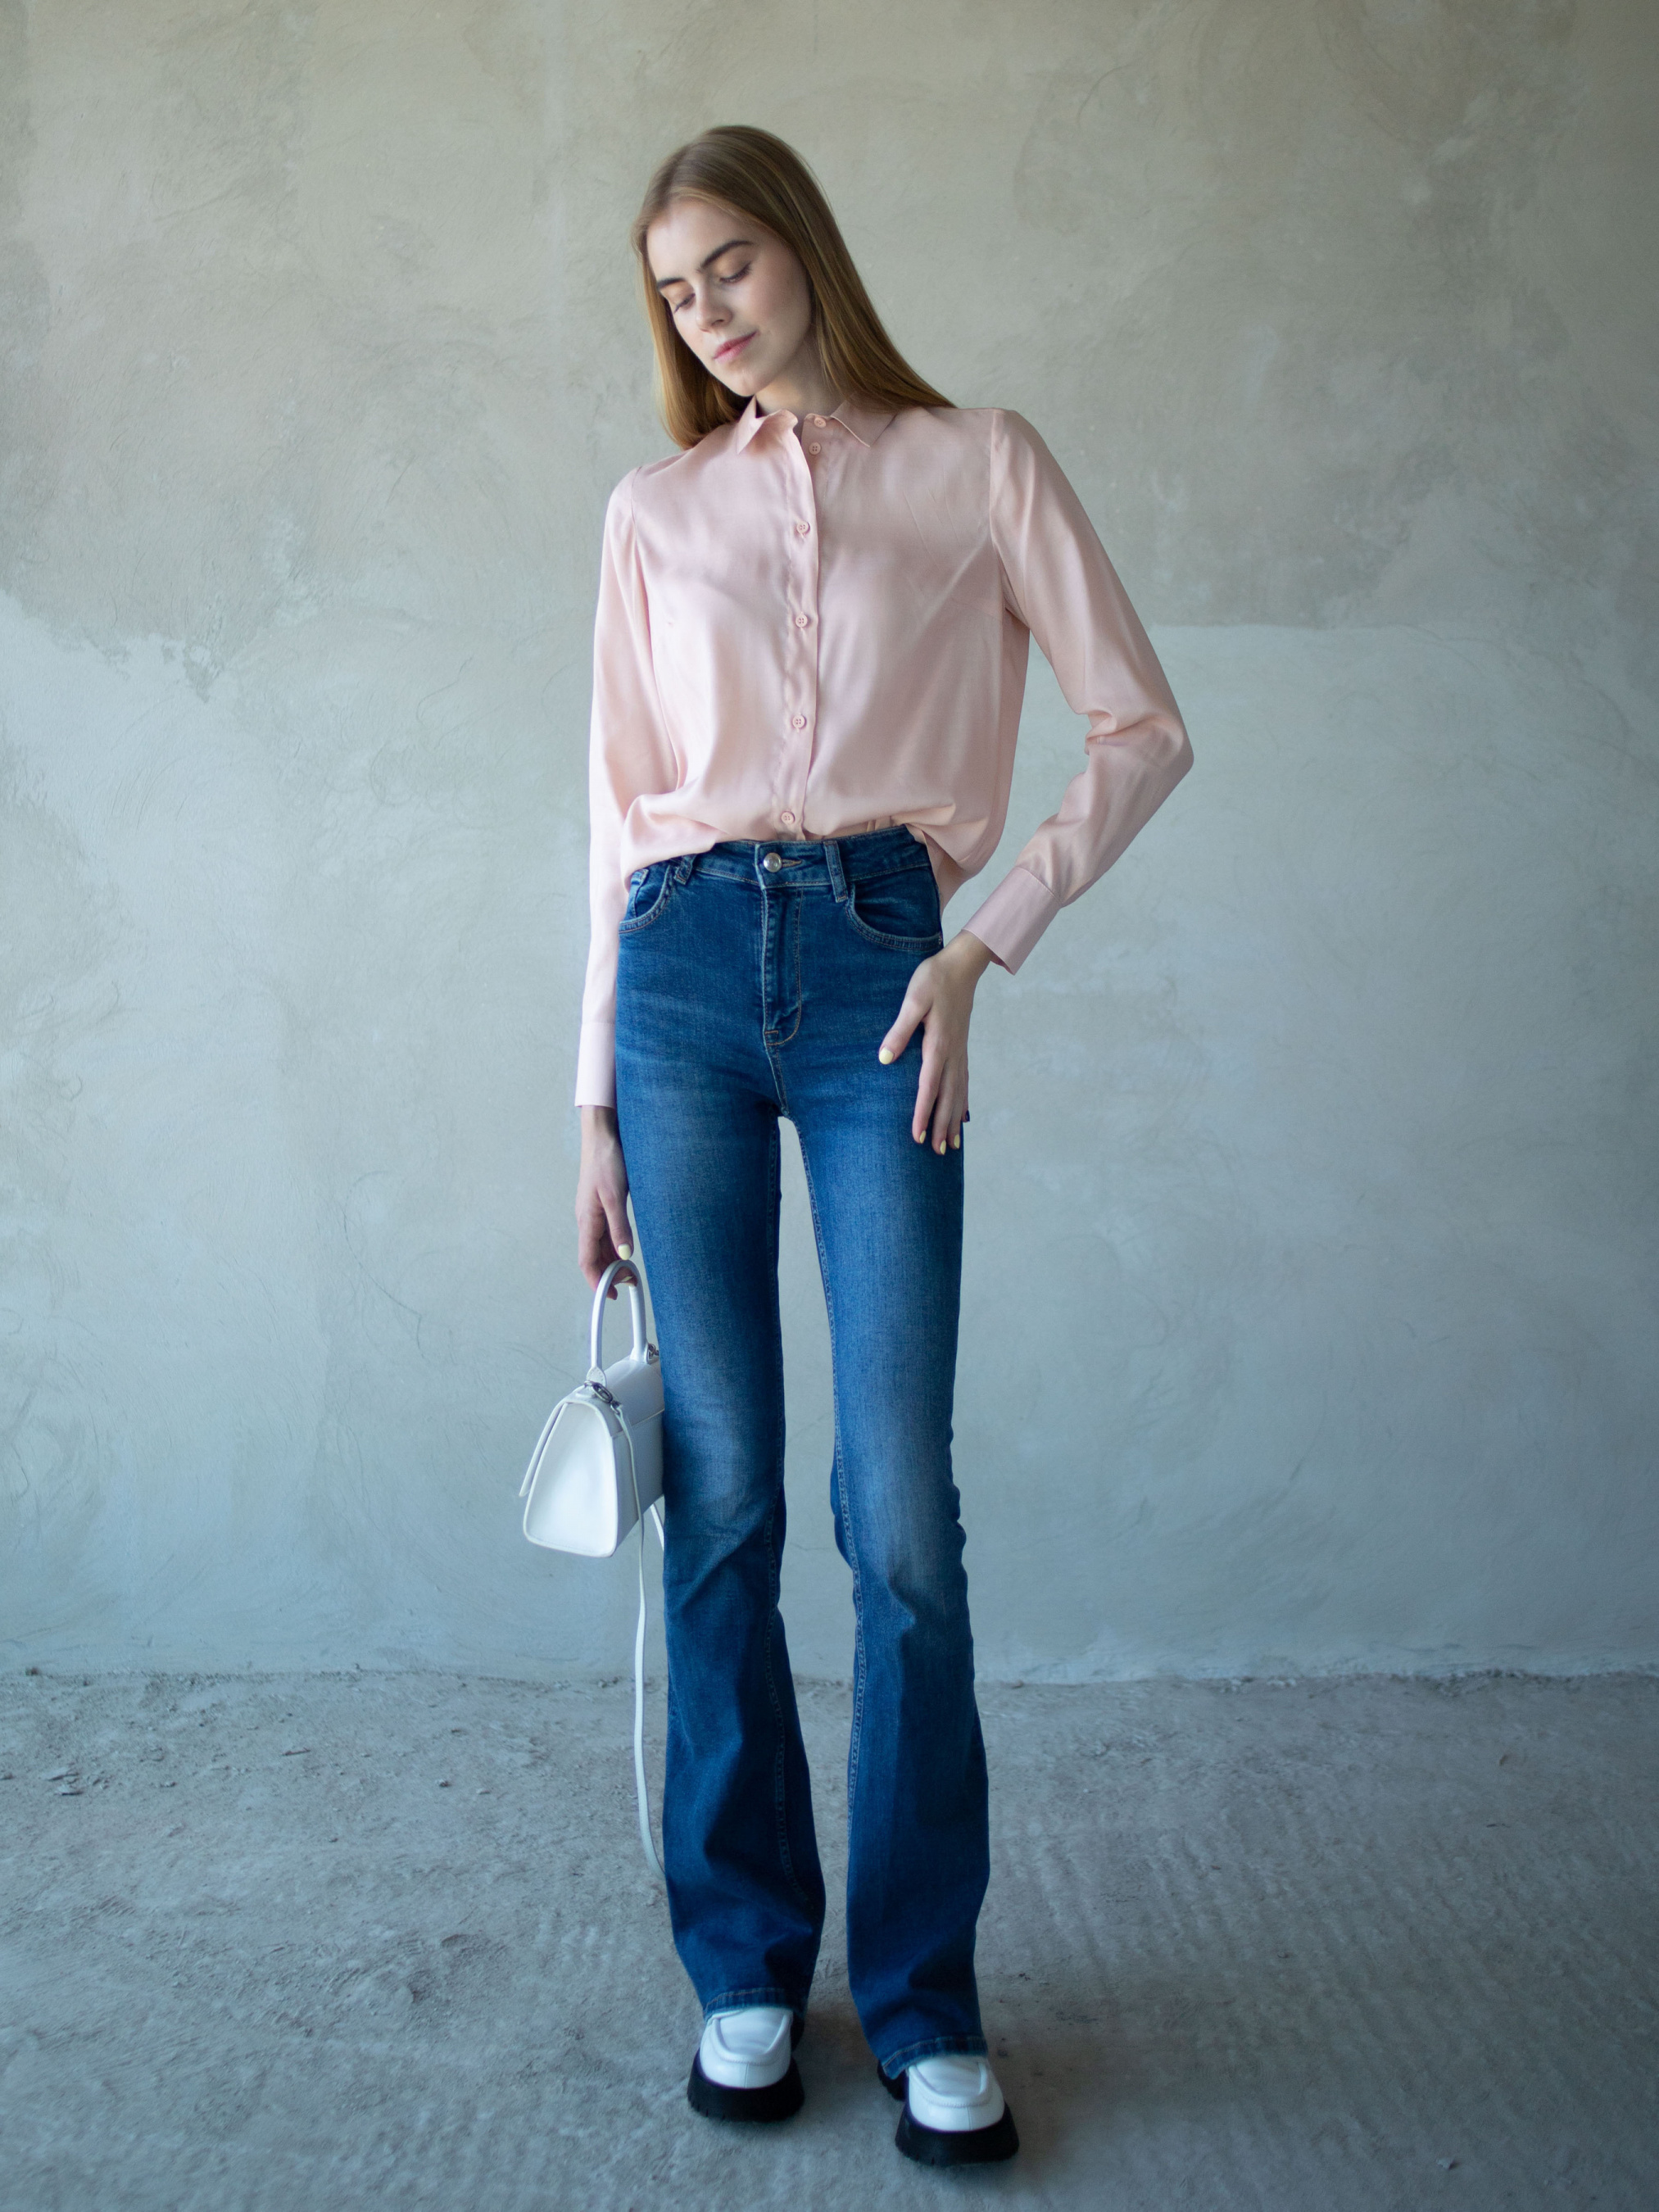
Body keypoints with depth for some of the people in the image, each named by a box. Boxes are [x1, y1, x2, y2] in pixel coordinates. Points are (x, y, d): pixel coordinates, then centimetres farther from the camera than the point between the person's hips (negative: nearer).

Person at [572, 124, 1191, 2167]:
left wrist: (984, 948, -5)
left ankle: (921, 1994, 12)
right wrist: (599, 1098, 9)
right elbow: (619, 809, 14)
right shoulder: (656, 511, 16)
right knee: (723, 1503, 3)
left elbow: (1142, 734, 6)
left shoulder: (980, 466, 10)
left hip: (875, 968, -2)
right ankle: (742, 1960, 19)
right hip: (684, 973, 2)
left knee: (900, 1515, -4)